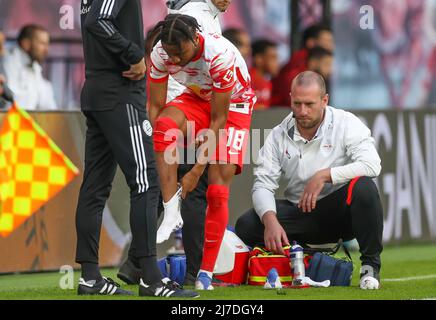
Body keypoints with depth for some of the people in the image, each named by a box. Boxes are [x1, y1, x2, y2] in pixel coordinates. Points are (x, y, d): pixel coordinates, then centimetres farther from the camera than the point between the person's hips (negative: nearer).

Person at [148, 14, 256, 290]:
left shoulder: (220, 55, -35)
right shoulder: (161, 53, -22)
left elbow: (218, 120, -28)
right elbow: (155, 107, -16)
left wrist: (196, 171, -26)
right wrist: (156, 160, -25)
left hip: (233, 104, -4)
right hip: (198, 99, 4)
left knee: (218, 191, -12)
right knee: (165, 123, -32)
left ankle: (206, 273, -3)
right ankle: (171, 214, -30)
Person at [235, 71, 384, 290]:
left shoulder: (346, 124, -7)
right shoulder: (279, 135, 2)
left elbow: (372, 165, -22)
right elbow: (263, 184, -5)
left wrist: (324, 175, -27)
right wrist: (270, 221, -25)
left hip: (339, 212, -3)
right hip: (298, 212, 3)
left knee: (363, 187, -36)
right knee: (246, 227, -19)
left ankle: (370, 266, -20)